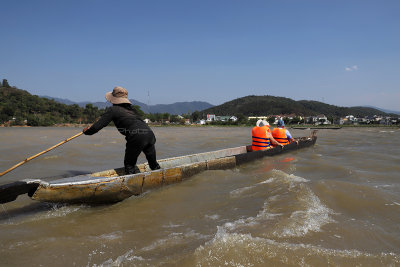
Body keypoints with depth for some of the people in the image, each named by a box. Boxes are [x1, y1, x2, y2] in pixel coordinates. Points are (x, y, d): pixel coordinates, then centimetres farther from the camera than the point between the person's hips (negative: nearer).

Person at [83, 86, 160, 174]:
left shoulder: (113, 109, 7)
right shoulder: (131, 109, 26)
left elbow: (97, 126, 5)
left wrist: (86, 131, 25)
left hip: (137, 137, -6)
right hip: (150, 134, 6)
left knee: (129, 164, 13)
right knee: (153, 163, 20)